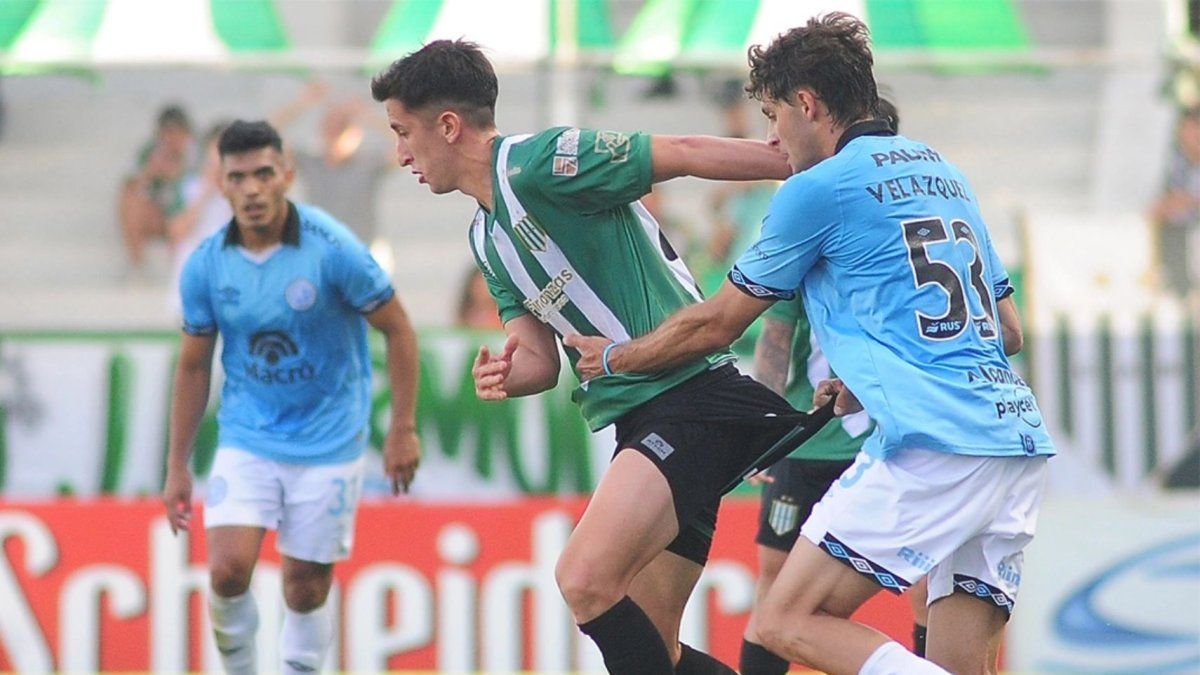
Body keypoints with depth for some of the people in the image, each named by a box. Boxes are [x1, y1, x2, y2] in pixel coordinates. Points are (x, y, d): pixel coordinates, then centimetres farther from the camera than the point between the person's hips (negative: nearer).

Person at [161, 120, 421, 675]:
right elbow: (194, 365, 7)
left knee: (306, 585, 1)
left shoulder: (333, 249, -15)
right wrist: (177, 466, 8)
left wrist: (402, 430, -7)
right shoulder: (205, 266, -5)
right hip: (246, 439, 2)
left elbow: (397, 329, -5)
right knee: (228, 569, -14)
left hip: (328, 443, -2)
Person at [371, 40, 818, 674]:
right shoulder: (486, 239, 19)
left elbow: (686, 153, -12)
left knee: (586, 579, -25)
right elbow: (541, 359, 19)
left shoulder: (538, 162, -10)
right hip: (641, 421, 10)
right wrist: (503, 374, -5)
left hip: (688, 393, -10)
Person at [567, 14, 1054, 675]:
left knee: (787, 622, -7)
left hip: (934, 446, -8)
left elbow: (714, 325, 10)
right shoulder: (942, 172, 22)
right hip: (1020, 443, 8)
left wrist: (612, 357, 26)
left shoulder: (820, 187, 0)